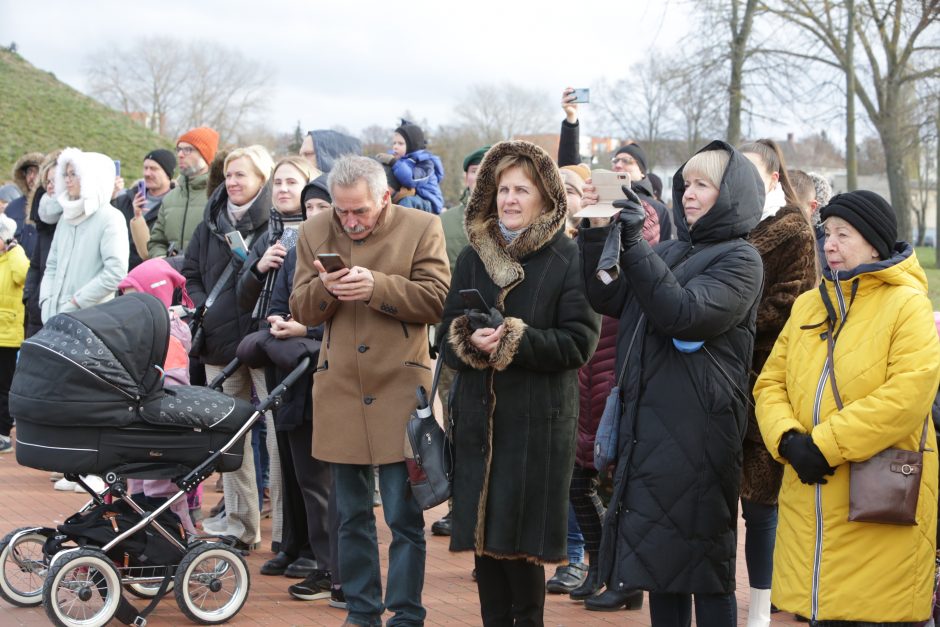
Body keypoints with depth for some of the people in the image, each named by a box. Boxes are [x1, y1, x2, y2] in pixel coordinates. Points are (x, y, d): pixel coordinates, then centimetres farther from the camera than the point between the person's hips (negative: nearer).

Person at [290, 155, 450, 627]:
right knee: (351, 516, 12)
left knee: (404, 517, -2)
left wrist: (376, 286, -20)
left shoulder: (422, 229, -3)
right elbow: (301, 310, 8)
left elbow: (437, 301, -9)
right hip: (340, 393, 4)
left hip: (400, 392, -4)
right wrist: (324, 288, -14)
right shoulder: (314, 233, 7)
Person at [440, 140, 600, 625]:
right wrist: (470, 341, -11)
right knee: (482, 537, 5)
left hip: (538, 421, -4)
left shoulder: (569, 259, -4)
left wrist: (513, 340, -18)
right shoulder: (472, 257, 12)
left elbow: (579, 343, -9)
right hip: (477, 418, 5)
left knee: (520, 541, -4)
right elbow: (448, 333, 11)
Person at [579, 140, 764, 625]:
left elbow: (684, 314, -19)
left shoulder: (739, 259, -5)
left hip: (696, 431, -7)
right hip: (647, 419, 7)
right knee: (657, 554, 11)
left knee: (703, 563, -1)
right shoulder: (669, 252, 16)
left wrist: (633, 246, -24)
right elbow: (611, 300, 8)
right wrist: (596, 240, -6)